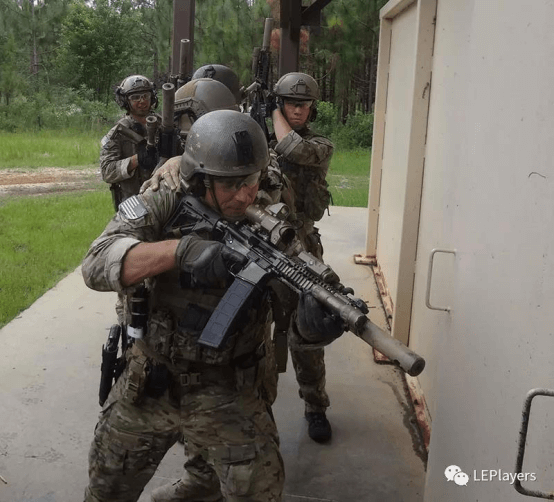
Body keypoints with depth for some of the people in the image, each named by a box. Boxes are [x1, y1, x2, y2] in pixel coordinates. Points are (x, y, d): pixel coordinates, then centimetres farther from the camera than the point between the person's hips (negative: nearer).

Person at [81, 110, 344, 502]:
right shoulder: (165, 206, -13)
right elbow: (97, 264, -26)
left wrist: (319, 318, -41)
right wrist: (179, 249, -41)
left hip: (229, 394, -1)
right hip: (148, 386, 2)